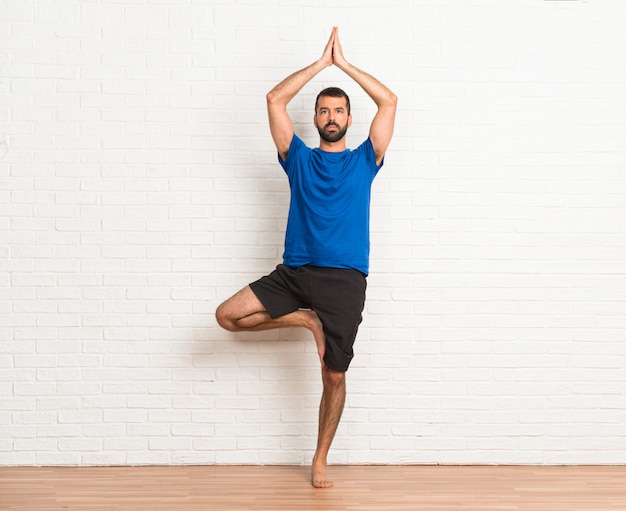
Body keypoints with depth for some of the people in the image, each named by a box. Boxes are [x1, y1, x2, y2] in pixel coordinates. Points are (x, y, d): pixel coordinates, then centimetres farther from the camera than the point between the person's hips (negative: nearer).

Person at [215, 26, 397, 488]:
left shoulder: (364, 161, 11)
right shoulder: (299, 159, 12)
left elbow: (389, 101, 3)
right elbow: (275, 100, 5)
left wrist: (345, 64, 7)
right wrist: (321, 63, 8)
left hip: (345, 279, -1)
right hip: (294, 272, 2)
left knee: (334, 375, 2)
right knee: (227, 315, -15)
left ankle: (320, 460, 20)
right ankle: (306, 320, 5)